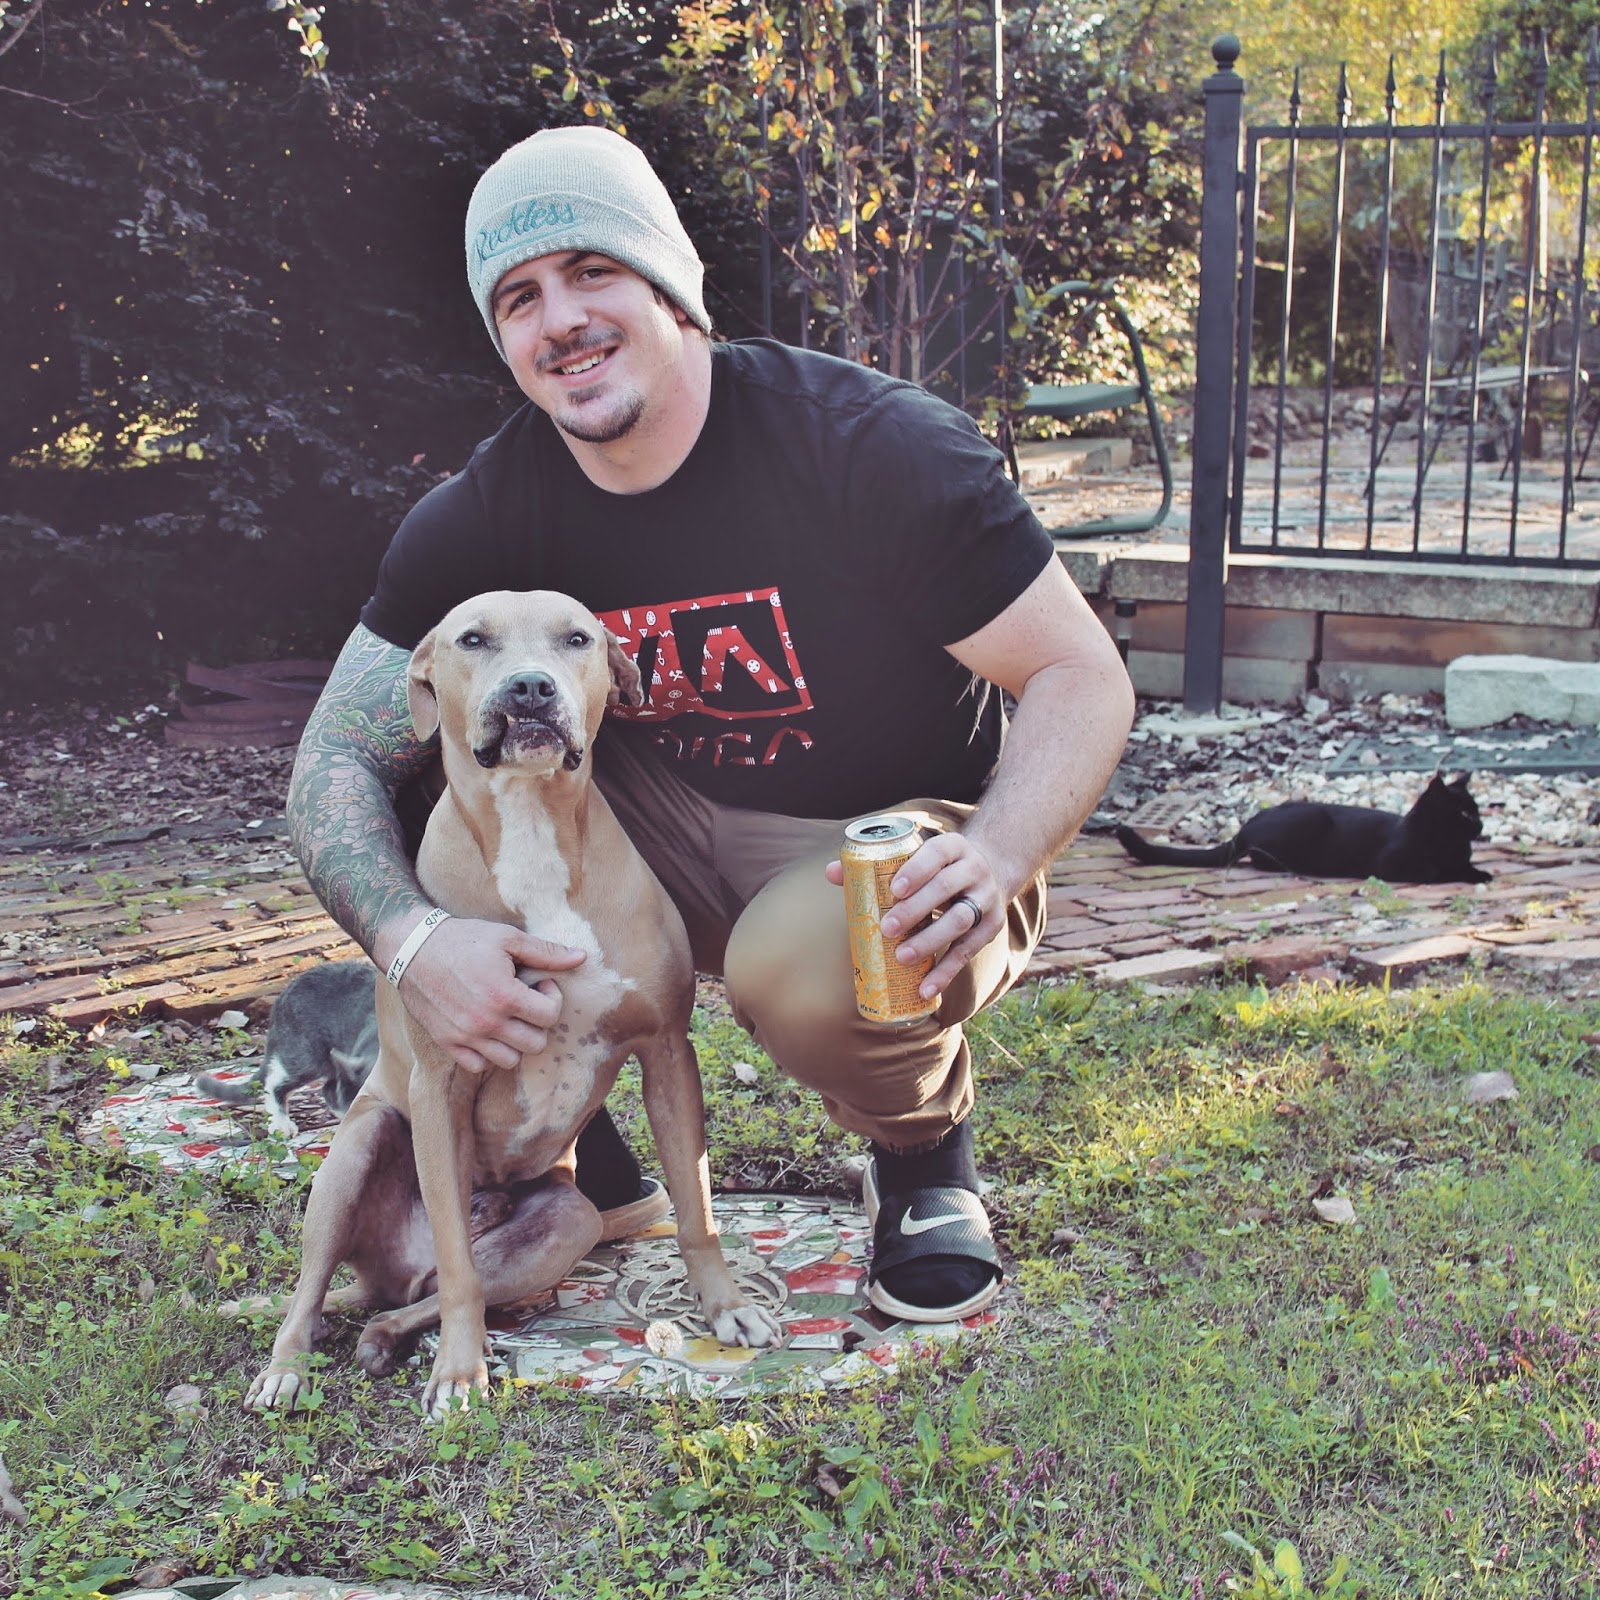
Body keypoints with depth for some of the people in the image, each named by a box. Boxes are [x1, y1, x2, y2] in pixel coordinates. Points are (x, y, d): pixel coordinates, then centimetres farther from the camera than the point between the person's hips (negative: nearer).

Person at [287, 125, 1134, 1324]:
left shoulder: (873, 448, -21)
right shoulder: (486, 516, -8)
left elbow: (1086, 679, -18)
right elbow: (338, 760, -10)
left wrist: (995, 859, -38)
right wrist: (413, 941, -31)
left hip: (890, 859, -4)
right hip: (671, 836, 5)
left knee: (808, 967, -38)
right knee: (437, 764, -16)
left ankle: (925, 1152, 1)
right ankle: (587, 1174, 1)